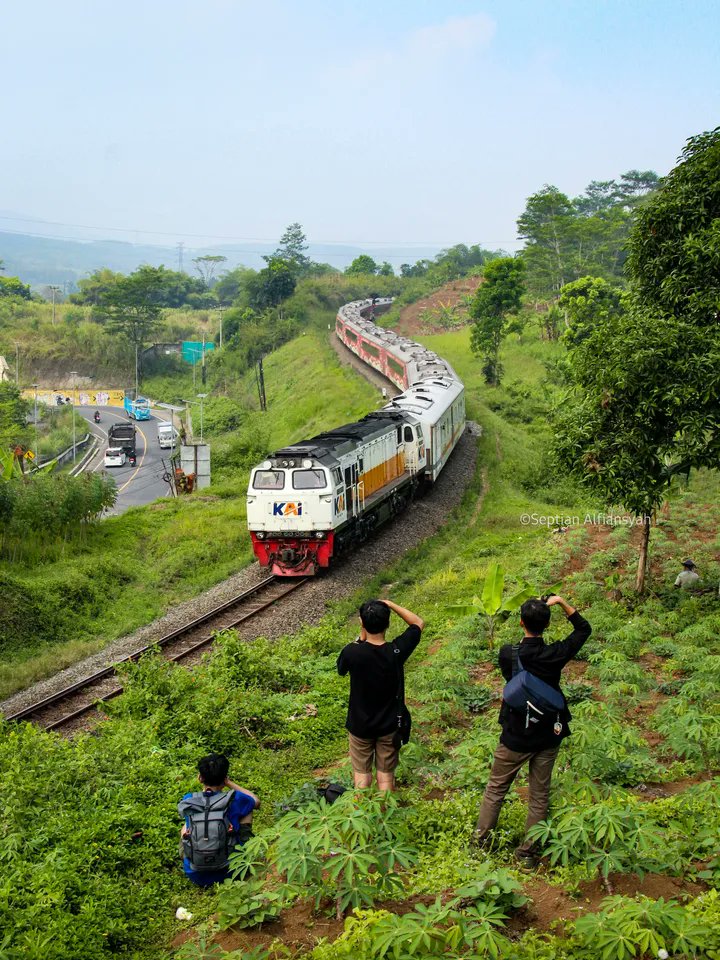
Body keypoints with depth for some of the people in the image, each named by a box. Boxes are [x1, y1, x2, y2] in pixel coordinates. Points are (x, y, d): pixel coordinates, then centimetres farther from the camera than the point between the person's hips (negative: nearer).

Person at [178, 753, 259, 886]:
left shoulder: (187, 802, -10)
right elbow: (256, 802, 9)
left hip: (196, 876, 2)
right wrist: (229, 784, 6)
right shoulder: (233, 800, -15)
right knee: (247, 811, 14)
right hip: (228, 873, -2)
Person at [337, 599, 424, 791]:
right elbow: (418, 622, -3)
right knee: (386, 776, 15)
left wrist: (360, 639, -5)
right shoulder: (397, 651, -21)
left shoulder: (352, 652, -26)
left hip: (360, 725, -1)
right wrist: (390, 604, -7)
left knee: (362, 775, 16)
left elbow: (341, 670, 0)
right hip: (389, 725, 1)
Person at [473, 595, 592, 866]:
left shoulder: (508, 654, -18)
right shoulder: (555, 654, -17)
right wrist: (561, 602, -3)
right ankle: (527, 851, 20)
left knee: (496, 789, 17)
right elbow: (584, 629, 0)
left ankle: (480, 840, 26)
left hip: (515, 736, -1)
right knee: (540, 796, 14)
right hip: (548, 735, 1)